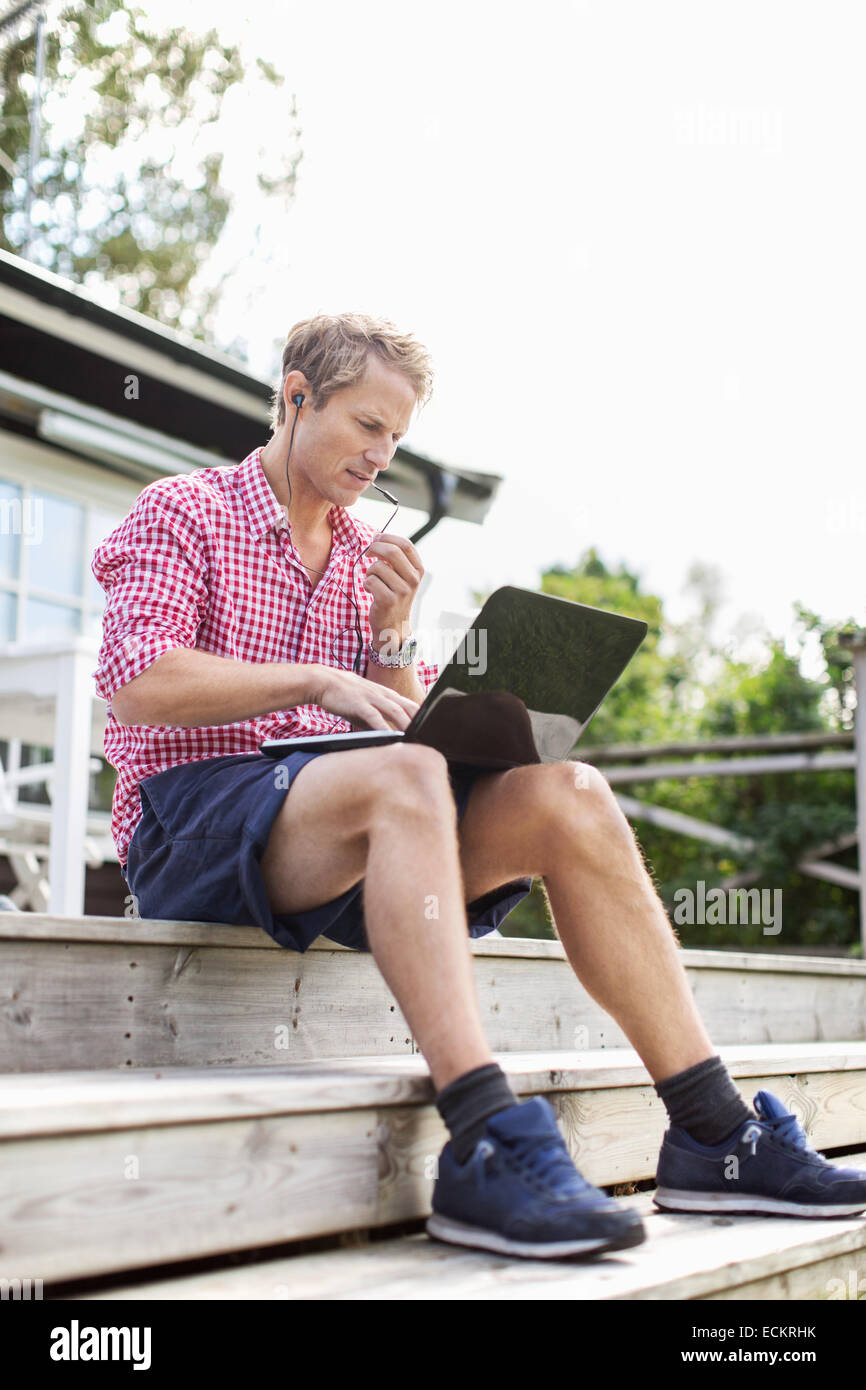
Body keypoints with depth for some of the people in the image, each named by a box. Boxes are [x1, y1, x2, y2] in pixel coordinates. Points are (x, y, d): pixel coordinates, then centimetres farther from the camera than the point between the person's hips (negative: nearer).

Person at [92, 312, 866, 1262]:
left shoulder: (366, 558, 22)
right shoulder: (182, 511, 5)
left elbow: (400, 722, 18)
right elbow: (137, 683, -11)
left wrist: (390, 632, 0)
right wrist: (317, 679, -18)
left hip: (348, 834, 6)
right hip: (194, 815, -6)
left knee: (567, 796, -18)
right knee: (403, 777, -37)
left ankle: (714, 1136, -20)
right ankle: (485, 1147, -46)